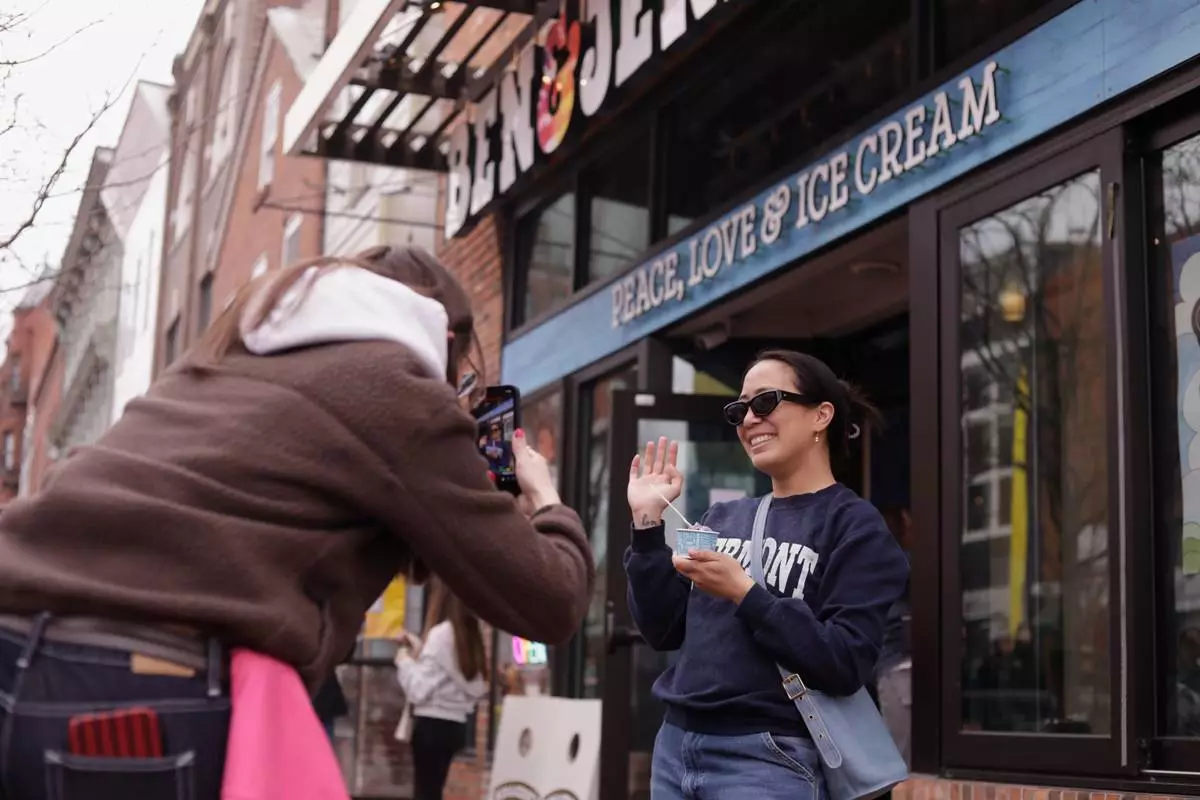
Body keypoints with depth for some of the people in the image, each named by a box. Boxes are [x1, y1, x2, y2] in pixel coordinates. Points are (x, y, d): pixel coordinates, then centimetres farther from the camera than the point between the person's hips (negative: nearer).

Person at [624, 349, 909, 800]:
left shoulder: (853, 525, -3)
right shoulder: (721, 518, 12)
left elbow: (846, 666, -13)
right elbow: (663, 631, 7)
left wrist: (745, 594, -19)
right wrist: (649, 524, 1)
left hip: (767, 758, -5)